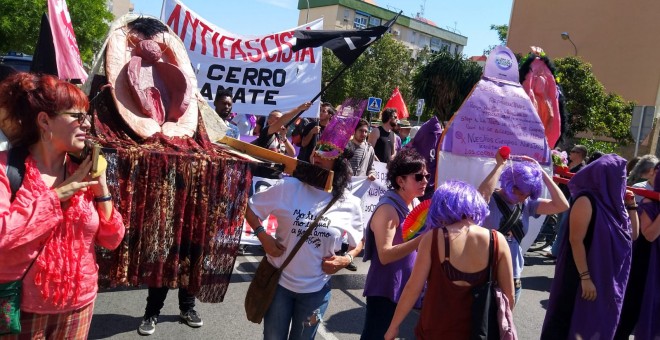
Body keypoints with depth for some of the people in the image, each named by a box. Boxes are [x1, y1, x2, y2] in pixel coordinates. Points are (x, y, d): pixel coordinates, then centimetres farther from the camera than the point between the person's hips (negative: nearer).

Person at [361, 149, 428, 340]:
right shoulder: (388, 209, -21)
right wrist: (422, 239, -33)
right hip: (384, 290, -8)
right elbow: (385, 255, -27)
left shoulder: (415, 203, 5)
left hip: (404, 286, 8)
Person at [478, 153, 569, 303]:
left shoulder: (527, 204, 0)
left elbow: (561, 205, -7)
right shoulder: (490, 201, -15)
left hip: (513, 277, 5)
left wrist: (541, 172, -10)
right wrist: (500, 164, -28)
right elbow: (482, 193, -39)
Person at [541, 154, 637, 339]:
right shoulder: (587, 201, -17)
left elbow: (632, 235, 15)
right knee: (576, 325, 3)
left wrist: (631, 207, 3)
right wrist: (585, 277, -23)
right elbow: (576, 241, -21)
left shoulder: (612, 202, 6)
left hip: (609, 280, 8)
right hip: (587, 278, -8)